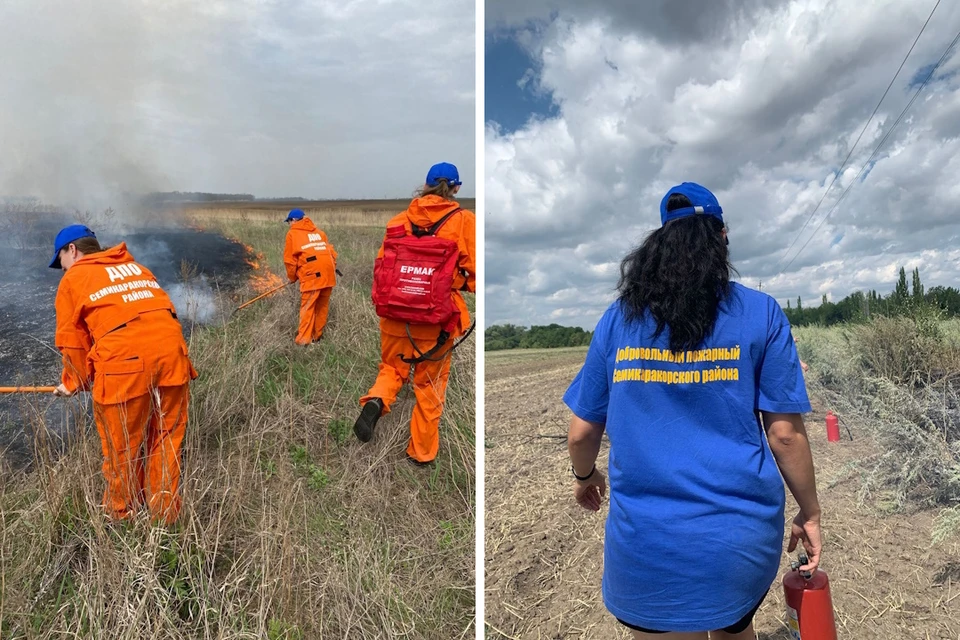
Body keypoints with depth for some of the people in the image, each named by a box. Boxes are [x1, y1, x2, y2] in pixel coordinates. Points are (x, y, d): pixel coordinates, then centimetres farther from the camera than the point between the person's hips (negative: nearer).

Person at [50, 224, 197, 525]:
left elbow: (73, 342, 15)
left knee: (121, 449, 14)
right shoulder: (135, 267, 27)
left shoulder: (72, 279, 14)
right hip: (172, 353, 5)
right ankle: (166, 516, 29)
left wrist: (73, 383, 32)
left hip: (125, 363, -5)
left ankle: (122, 517, 32)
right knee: (167, 439, 17)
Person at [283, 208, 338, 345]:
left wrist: (292, 277, 20)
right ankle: (317, 335, 23)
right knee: (322, 306, 13)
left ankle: (304, 339, -3)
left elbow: (290, 259, 7)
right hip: (328, 273, 6)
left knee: (307, 307, -2)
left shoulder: (292, 233, 8)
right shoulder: (318, 231, 23)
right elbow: (331, 252, 19)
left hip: (312, 274, -5)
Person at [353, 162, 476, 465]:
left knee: (392, 368, 24)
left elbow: (380, 264, 9)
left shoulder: (400, 219, 4)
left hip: (396, 314, 2)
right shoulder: (463, 221, -5)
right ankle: (422, 452, 25)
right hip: (437, 318, -2)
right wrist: (465, 285, 15)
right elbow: (474, 270, -7)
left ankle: (375, 402, -7)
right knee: (430, 385, 14)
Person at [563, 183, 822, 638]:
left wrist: (585, 476, 22)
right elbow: (785, 434, -5)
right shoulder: (760, 314, -5)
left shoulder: (620, 317, -2)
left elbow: (581, 432, 1)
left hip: (647, 539, -1)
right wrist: (810, 513, 10)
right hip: (742, 531, 2)